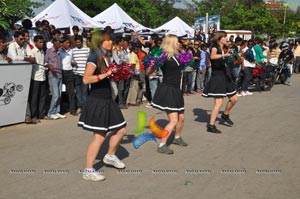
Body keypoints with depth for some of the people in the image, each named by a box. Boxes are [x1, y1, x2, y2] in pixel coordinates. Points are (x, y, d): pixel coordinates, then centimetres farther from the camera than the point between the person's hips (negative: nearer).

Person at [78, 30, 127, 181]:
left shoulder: (106, 57, 12)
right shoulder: (94, 57, -15)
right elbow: (86, 79, -25)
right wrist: (105, 74, -28)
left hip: (107, 100, 9)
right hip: (97, 101, -9)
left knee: (121, 130, 14)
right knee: (99, 136, -6)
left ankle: (110, 156, 35)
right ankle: (88, 171, 4)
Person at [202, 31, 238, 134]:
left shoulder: (222, 49, 14)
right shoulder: (215, 46, -10)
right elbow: (212, 56, -34)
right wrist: (224, 55, -49)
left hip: (224, 76, 9)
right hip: (216, 77, -9)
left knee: (234, 99, 14)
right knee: (219, 102, -15)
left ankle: (225, 115, 36)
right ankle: (211, 126, -11)